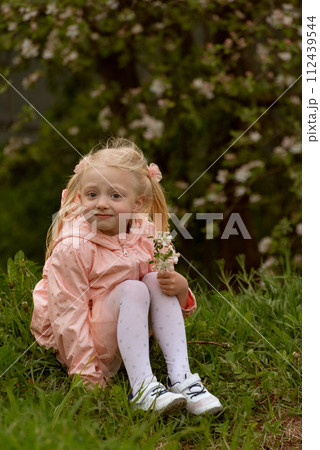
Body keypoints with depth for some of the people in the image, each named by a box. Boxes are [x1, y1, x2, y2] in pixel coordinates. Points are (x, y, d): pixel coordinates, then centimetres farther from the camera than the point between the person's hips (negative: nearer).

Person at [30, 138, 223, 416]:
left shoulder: (145, 237, -3)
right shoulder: (73, 246, -22)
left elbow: (169, 283, 5)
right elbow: (69, 311, -22)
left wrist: (179, 287, -21)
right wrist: (86, 372, -24)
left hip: (127, 333, 6)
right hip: (74, 340, -6)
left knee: (156, 281, -16)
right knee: (132, 289, -27)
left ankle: (180, 378, -22)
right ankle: (142, 388, -33)